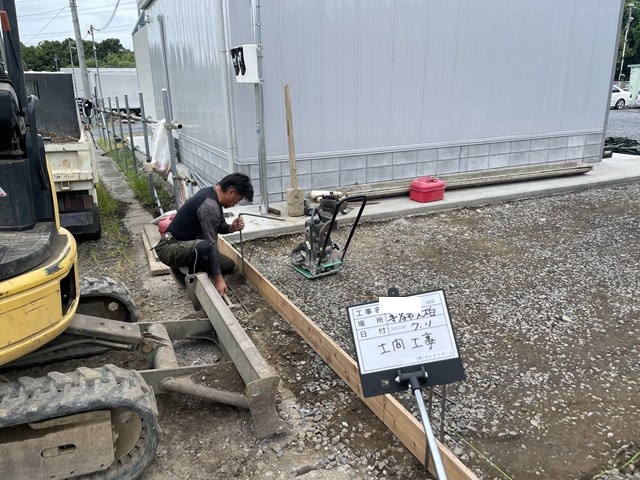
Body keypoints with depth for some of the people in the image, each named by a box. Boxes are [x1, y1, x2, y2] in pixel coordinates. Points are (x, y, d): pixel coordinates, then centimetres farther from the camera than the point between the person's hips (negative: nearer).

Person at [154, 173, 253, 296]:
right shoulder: (209, 206, -26)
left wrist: (231, 228, -9)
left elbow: (219, 225, 14)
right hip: (170, 248, -10)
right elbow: (211, 244, -26)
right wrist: (218, 278, -23)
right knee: (204, 247, -40)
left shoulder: (211, 193, 3)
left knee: (228, 265, 9)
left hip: (186, 246, 10)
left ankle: (183, 268, 13)